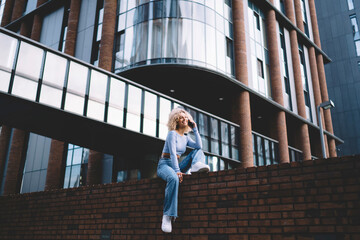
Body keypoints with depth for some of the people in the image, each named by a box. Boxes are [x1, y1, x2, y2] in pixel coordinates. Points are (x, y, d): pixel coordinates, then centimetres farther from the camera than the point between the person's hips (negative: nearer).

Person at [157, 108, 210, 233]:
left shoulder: (186, 137, 14)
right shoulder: (172, 134, -6)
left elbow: (199, 146, -1)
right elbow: (173, 153, -17)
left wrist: (195, 130, -1)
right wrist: (177, 171, -27)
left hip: (176, 165, 7)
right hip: (165, 164, -7)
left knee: (198, 151, 1)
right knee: (174, 179, -41)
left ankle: (196, 165, -34)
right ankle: (167, 216, -38)